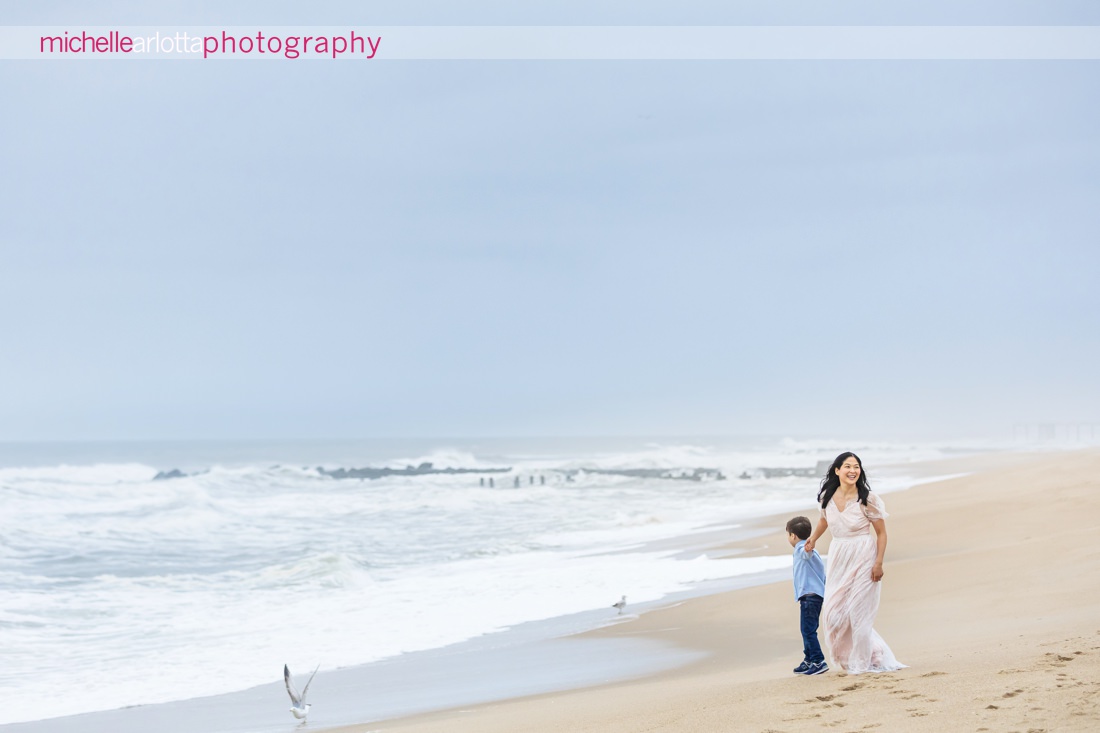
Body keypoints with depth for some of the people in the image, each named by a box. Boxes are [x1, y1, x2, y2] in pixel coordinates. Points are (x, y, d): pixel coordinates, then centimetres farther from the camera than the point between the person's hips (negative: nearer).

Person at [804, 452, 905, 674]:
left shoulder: (868, 499, -13)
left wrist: (879, 563, -14)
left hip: (863, 559, -5)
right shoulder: (828, 497, 0)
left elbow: (881, 533, -8)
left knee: (858, 612, -2)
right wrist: (813, 539, 34)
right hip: (838, 558, 5)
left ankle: (861, 663, 12)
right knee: (833, 613, 3)